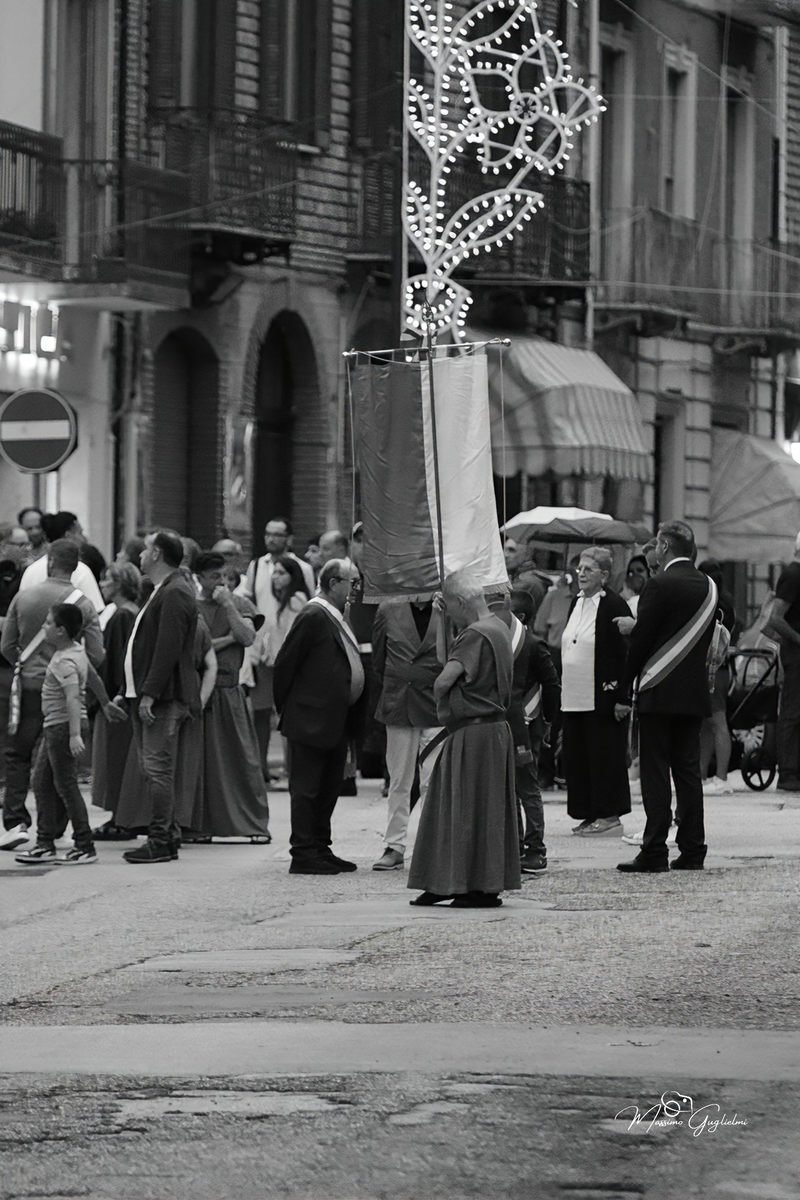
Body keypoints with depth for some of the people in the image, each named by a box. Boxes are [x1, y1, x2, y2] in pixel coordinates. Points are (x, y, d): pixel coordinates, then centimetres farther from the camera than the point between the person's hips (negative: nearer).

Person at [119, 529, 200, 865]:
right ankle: (167, 835, 18)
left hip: (164, 698, -11)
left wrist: (150, 695, -24)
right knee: (152, 770, 13)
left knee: (157, 769, -9)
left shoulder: (175, 594, -15)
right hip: (150, 695, 11)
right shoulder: (164, 591, 19)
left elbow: (168, 648, -22)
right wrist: (140, 694, 18)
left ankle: (161, 842, -8)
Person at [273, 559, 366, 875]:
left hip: (336, 719, 10)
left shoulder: (334, 618, 15)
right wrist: (284, 707, -8)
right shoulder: (314, 617, -14)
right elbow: (285, 662, -15)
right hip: (312, 719, -10)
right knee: (306, 787, -4)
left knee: (329, 787, 13)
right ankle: (303, 854, -2)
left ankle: (320, 849, 21)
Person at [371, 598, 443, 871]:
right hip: (398, 707, 3)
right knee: (398, 782, 8)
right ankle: (394, 846, 15)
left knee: (433, 782, -6)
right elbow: (378, 659, 15)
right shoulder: (388, 610, 3)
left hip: (436, 708, -3)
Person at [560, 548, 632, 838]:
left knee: (605, 756, -2)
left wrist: (623, 697, -15)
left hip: (603, 700, -8)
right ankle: (590, 814, 14)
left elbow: (627, 653, -12)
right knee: (578, 756, 8)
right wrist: (563, 690, 16)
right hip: (575, 699, 8)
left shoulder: (614, 606, -10)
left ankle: (610, 816, 3)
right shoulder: (577, 603, 14)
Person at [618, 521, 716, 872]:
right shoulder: (708, 586, 8)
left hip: (660, 692, -6)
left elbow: (641, 639, -11)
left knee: (655, 773, -4)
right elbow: (707, 640, 12)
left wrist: (625, 686, -2)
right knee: (688, 770, 9)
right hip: (695, 692, 6)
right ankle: (692, 850, 8)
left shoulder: (661, 584, -12)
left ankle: (654, 851, -7)